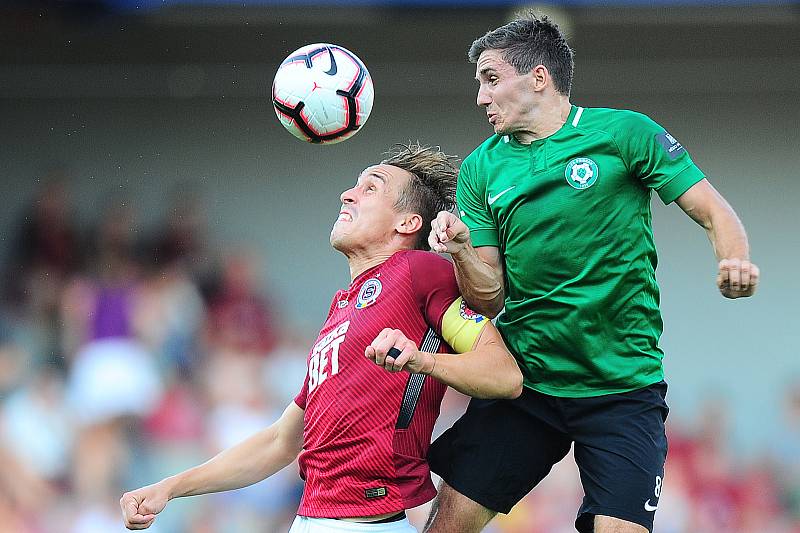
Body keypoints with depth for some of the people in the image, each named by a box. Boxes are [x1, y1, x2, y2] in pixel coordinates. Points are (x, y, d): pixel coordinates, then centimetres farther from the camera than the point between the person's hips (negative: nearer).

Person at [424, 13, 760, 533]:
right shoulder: (481, 168, 7)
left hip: (623, 387, -3)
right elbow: (489, 299, 5)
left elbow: (715, 212, -3)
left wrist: (735, 263, -24)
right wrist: (462, 250, -16)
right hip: (522, 383, 3)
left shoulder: (623, 133, -3)